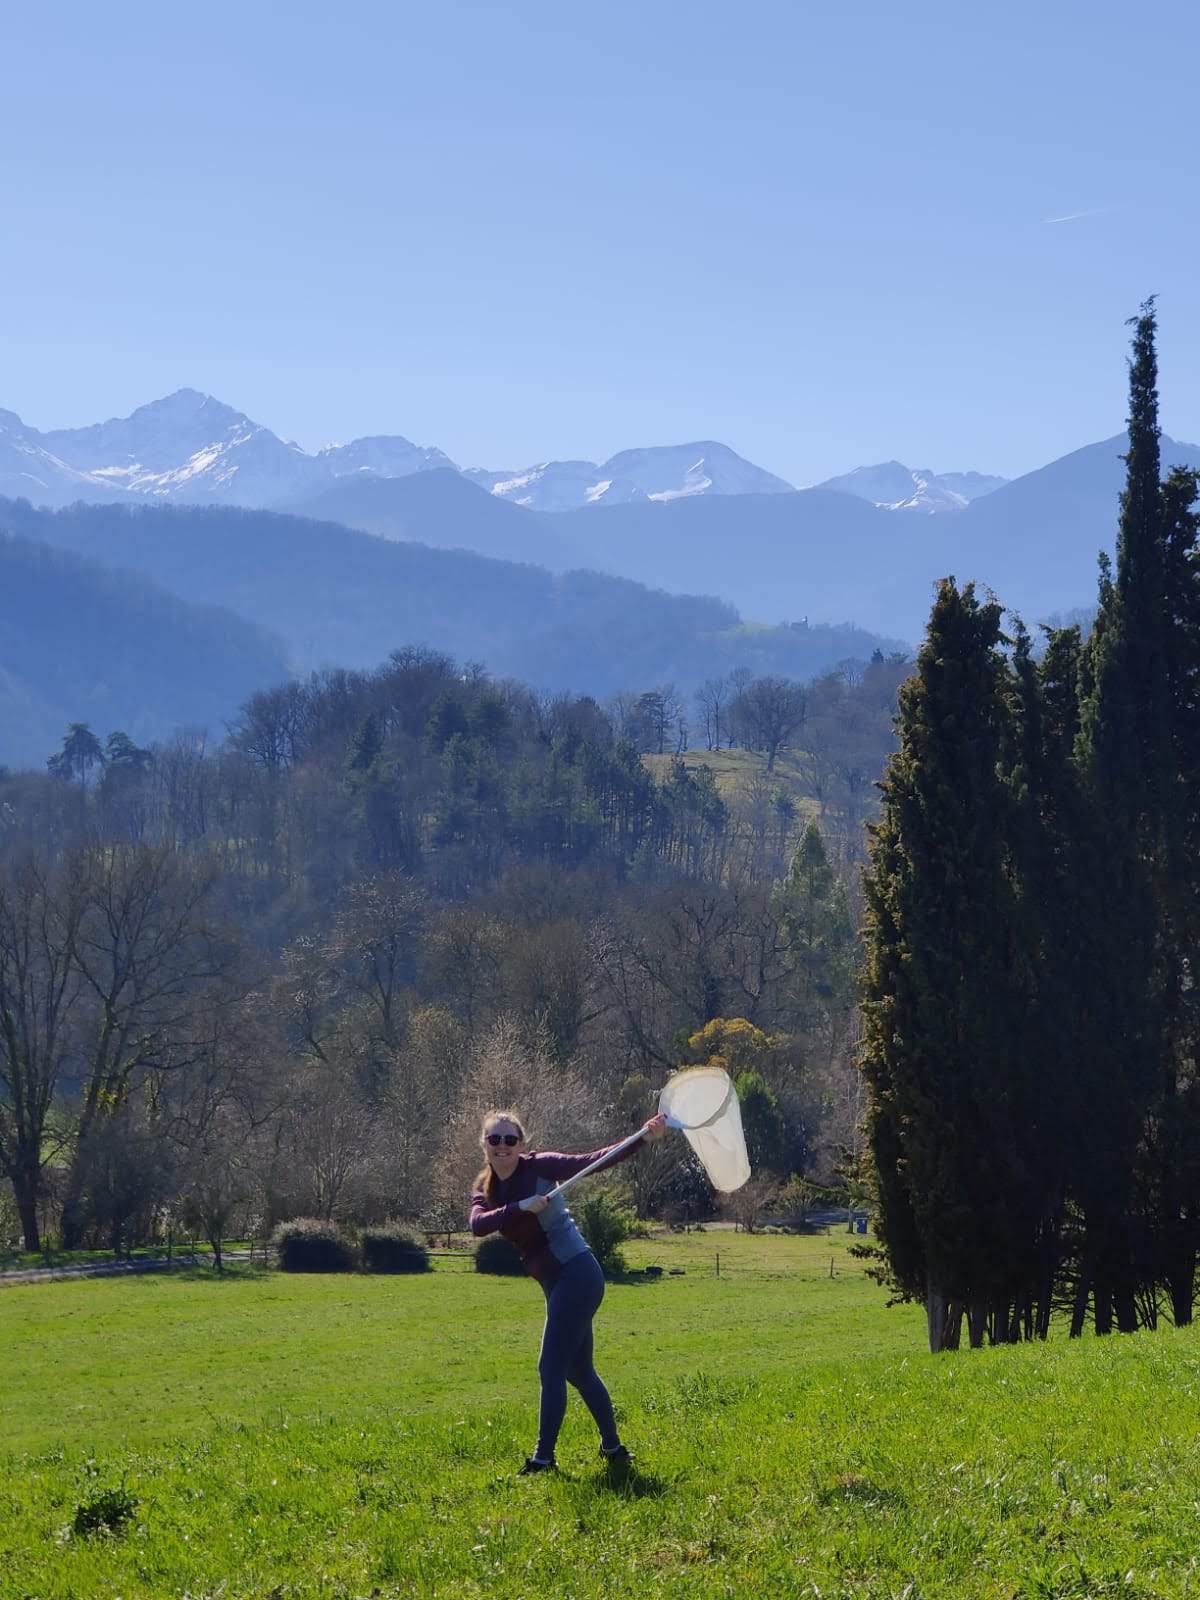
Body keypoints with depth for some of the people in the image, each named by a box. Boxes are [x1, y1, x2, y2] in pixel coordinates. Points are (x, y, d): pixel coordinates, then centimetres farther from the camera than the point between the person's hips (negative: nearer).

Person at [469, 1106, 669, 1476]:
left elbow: (593, 1161, -18)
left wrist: (644, 1137, -29)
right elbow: (478, 1224, -13)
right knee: (579, 1370, 17)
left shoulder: (538, 1167, -10)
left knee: (551, 1368, -7)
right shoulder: (486, 1190, 7)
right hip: (556, 1283, 8)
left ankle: (543, 1456, -2)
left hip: (577, 1275, -8)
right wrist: (521, 1207, -28)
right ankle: (613, 1448, 29)